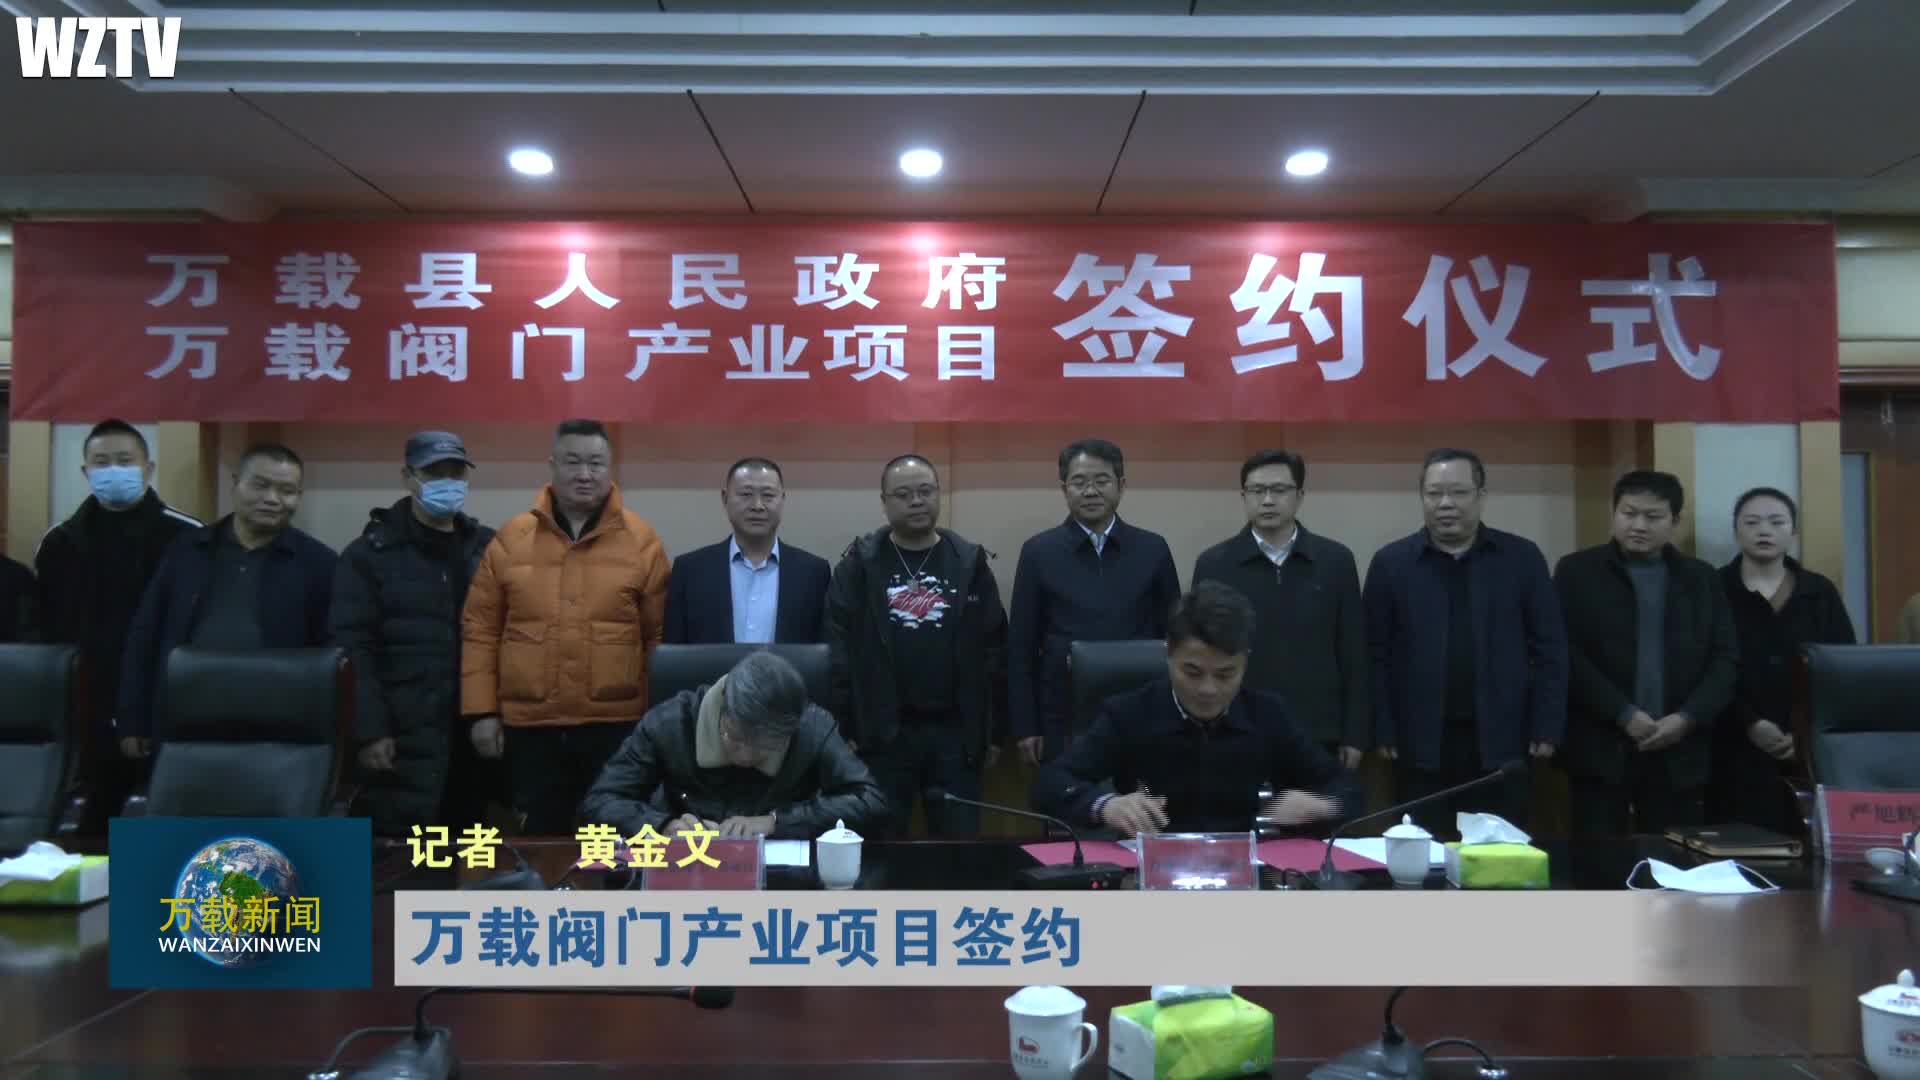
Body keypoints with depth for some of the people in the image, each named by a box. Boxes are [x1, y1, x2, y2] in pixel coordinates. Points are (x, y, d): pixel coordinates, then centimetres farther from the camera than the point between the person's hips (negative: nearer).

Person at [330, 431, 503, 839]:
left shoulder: (487, 549, 12)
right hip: (404, 737, -4)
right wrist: (370, 730, -12)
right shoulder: (370, 553, 1)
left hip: (474, 731, 4)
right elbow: (354, 650, -5)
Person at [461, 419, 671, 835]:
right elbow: (480, 629, 6)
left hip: (616, 724, -1)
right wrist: (481, 710, 1)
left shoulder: (641, 540, 0)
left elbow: (660, 636, 2)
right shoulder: (511, 537, 5)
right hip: (529, 725, 2)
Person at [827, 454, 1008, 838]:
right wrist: (845, 728, -6)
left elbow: (993, 649, 6)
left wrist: (990, 729, 4)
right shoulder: (859, 564, 1)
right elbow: (839, 651, -2)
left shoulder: (970, 562, 5)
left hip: (956, 731, 1)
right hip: (881, 732, -1)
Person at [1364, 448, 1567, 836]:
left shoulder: (1522, 558, 3)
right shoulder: (1391, 562, 2)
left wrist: (1547, 727, -1)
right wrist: (1384, 731, -3)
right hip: (1421, 745, 0)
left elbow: (1550, 649, 4)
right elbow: (1376, 654, 2)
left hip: (1501, 742, 1)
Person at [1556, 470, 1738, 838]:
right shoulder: (1577, 571, 2)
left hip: (1679, 751, 3)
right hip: (1603, 748, -3)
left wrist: (1687, 718, -7)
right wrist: (1623, 714, -13)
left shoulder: (1702, 579, 12)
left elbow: (1726, 659, 8)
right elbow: (1566, 655, -6)